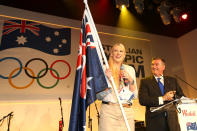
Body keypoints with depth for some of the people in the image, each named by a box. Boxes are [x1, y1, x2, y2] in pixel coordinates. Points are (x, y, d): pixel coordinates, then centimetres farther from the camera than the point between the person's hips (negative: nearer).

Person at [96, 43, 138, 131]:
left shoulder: (130, 69, 9)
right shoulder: (104, 69, 0)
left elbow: (135, 96, 8)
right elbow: (99, 96, -2)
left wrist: (131, 80, -8)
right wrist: (108, 81, -15)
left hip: (127, 111, 3)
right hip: (108, 110, -2)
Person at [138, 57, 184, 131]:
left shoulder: (172, 80, 11)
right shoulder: (145, 82, 0)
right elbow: (142, 100, -11)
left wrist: (173, 97, -10)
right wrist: (162, 99, -15)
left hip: (172, 120, 3)